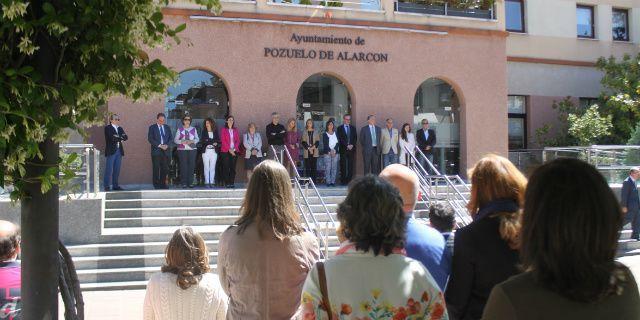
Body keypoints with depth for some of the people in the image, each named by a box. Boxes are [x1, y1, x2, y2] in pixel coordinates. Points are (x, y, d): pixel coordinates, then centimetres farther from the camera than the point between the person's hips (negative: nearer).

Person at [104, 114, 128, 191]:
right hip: (111, 151, -6)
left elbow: (126, 137, 4)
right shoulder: (108, 128, -1)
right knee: (109, 169, -6)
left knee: (117, 170, 7)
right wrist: (121, 138, -7)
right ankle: (107, 186, -3)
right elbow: (112, 138, -16)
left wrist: (117, 137, -12)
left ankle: (115, 185, 12)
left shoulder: (120, 128, 18)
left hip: (119, 151, 6)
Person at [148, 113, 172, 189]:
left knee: (165, 168, 1)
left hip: (165, 151, 3)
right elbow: (150, 139, -5)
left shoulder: (167, 127, 15)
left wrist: (167, 145, -6)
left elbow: (171, 138, 12)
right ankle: (156, 184, 1)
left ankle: (163, 183, 8)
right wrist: (159, 145, -13)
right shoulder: (152, 127, 4)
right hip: (156, 151, -3)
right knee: (156, 168, -4)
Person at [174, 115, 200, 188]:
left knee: (191, 165, -4)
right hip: (182, 149, -2)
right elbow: (175, 140, 4)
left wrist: (192, 141, -9)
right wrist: (182, 142, -13)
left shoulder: (193, 129, 14)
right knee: (183, 166, -7)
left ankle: (190, 182, 2)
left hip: (192, 149, 2)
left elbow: (197, 138, 10)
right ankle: (184, 183, -2)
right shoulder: (179, 129, 9)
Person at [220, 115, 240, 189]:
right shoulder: (223, 130, 4)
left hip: (234, 151, 3)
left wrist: (234, 149, -6)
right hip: (225, 151, -3)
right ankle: (227, 183, -3)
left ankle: (232, 182, 3)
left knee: (233, 167, 0)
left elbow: (238, 140, 9)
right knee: (226, 167, -5)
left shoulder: (235, 130, 14)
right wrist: (229, 149, -12)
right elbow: (223, 141, -3)